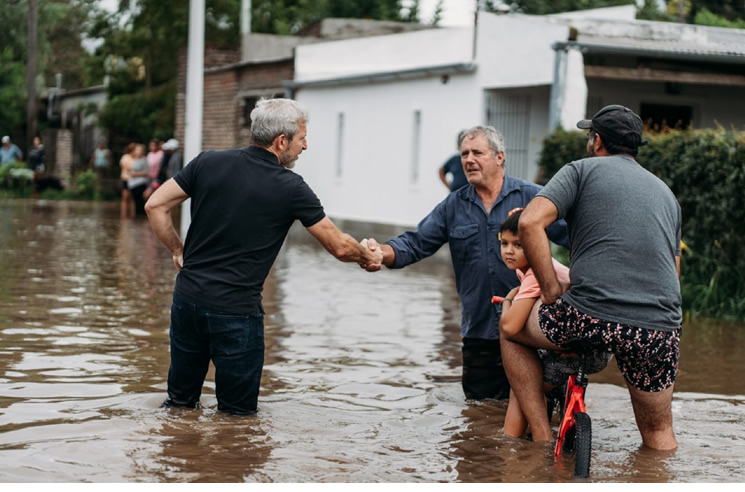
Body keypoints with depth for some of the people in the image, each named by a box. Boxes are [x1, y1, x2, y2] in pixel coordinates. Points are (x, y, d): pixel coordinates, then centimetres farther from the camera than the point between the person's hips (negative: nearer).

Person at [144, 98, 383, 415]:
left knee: (180, 402, 19)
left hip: (188, 297, 5)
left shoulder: (209, 163, 1)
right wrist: (368, 257, 20)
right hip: (237, 311, -5)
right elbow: (339, 246, 0)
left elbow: (155, 206, 4)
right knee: (238, 414, 8)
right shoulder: (290, 188, -8)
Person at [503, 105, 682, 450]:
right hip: (660, 331, 4)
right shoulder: (666, 192, 24)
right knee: (658, 432, 25)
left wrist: (552, 293, -3)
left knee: (512, 330, 24)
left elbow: (530, 222, -8)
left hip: (591, 318, -4)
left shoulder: (582, 170, 8)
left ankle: (541, 436, 17)